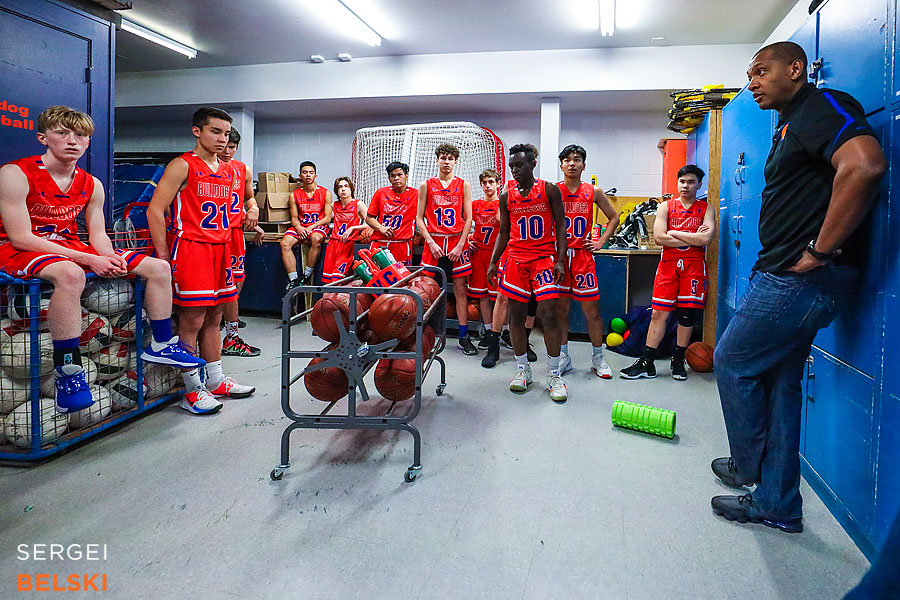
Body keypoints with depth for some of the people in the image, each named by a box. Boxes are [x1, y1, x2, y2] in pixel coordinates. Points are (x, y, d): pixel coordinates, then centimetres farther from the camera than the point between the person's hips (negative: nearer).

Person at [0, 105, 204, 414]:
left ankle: (161, 345, 7)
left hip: (70, 247, 7)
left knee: (158, 267, -3)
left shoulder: (91, 185, 6)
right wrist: (88, 260, -25)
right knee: (70, 274, -44)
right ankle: (67, 372, -36)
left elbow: (98, 233, 8)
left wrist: (111, 259, -17)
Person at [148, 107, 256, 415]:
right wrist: (164, 256, -13)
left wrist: (226, 246, 16)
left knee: (214, 317, 12)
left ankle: (215, 380, 22)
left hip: (220, 248, 7)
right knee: (192, 320, -4)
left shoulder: (228, 171, 16)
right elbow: (155, 210, -9)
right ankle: (192, 391, 4)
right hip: (190, 247, -7)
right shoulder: (183, 166, -5)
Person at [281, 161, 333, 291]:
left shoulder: (325, 193, 4)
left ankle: (307, 275, -26)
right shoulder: (295, 195, 11)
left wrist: (312, 227, -14)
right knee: (285, 243, -25)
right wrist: (298, 227, -12)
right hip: (301, 226, 3)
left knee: (316, 239, -39)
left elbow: (328, 217, 0)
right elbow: (294, 217, 11)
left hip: (319, 225, -3)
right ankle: (293, 279, -24)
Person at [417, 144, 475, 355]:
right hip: (433, 242, 0)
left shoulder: (463, 185, 8)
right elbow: (419, 218, 6)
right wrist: (431, 242, -6)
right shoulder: (426, 185, 8)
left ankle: (464, 337, 5)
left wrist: (460, 244, -6)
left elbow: (468, 218, 5)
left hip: (457, 242, 0)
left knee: (460, 288, 0)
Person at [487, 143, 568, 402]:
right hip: (515, 258, 3)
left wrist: (560, 260, -8)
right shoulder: (507, 196, 9)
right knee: (516, 315, 4)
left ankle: (554, 374, 2)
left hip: (544, 257, -3)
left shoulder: (549, 190, 1)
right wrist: (492, 262, 7)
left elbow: (561, 226, 1)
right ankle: (522, 369, 20)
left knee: (549, 313, -10)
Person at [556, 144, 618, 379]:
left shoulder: (593, 192, 5)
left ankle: (598, 358, 16)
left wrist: (601, 241, 7)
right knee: (561, 308, 6)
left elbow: (613, 217, 16)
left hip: (583, 255, 0)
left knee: (592, 309, 1)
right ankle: (563, 357, 18)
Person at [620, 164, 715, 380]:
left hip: (694, 266, 0)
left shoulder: (706, 209, 6)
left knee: (687, 314, 3)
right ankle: (646, 363, 2)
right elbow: (659, 237, -7)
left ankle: (678, 361, 18)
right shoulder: (666, 206, 7)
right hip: (668, 263, 0)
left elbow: (705, 239, -11)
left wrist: (674, 233, -8)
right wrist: (692, 239, -8)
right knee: (658, 313, -3)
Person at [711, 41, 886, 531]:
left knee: (732, 361, 1)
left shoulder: (821, 106, -9)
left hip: (802, 280, -10)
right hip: (786, 277, 10)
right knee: (779, 384, 13)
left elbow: (865, 165, -29)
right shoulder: (789, 125, 22)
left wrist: (820, 251, -24)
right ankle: (776, 504, 23)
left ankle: (748, 466, 22)